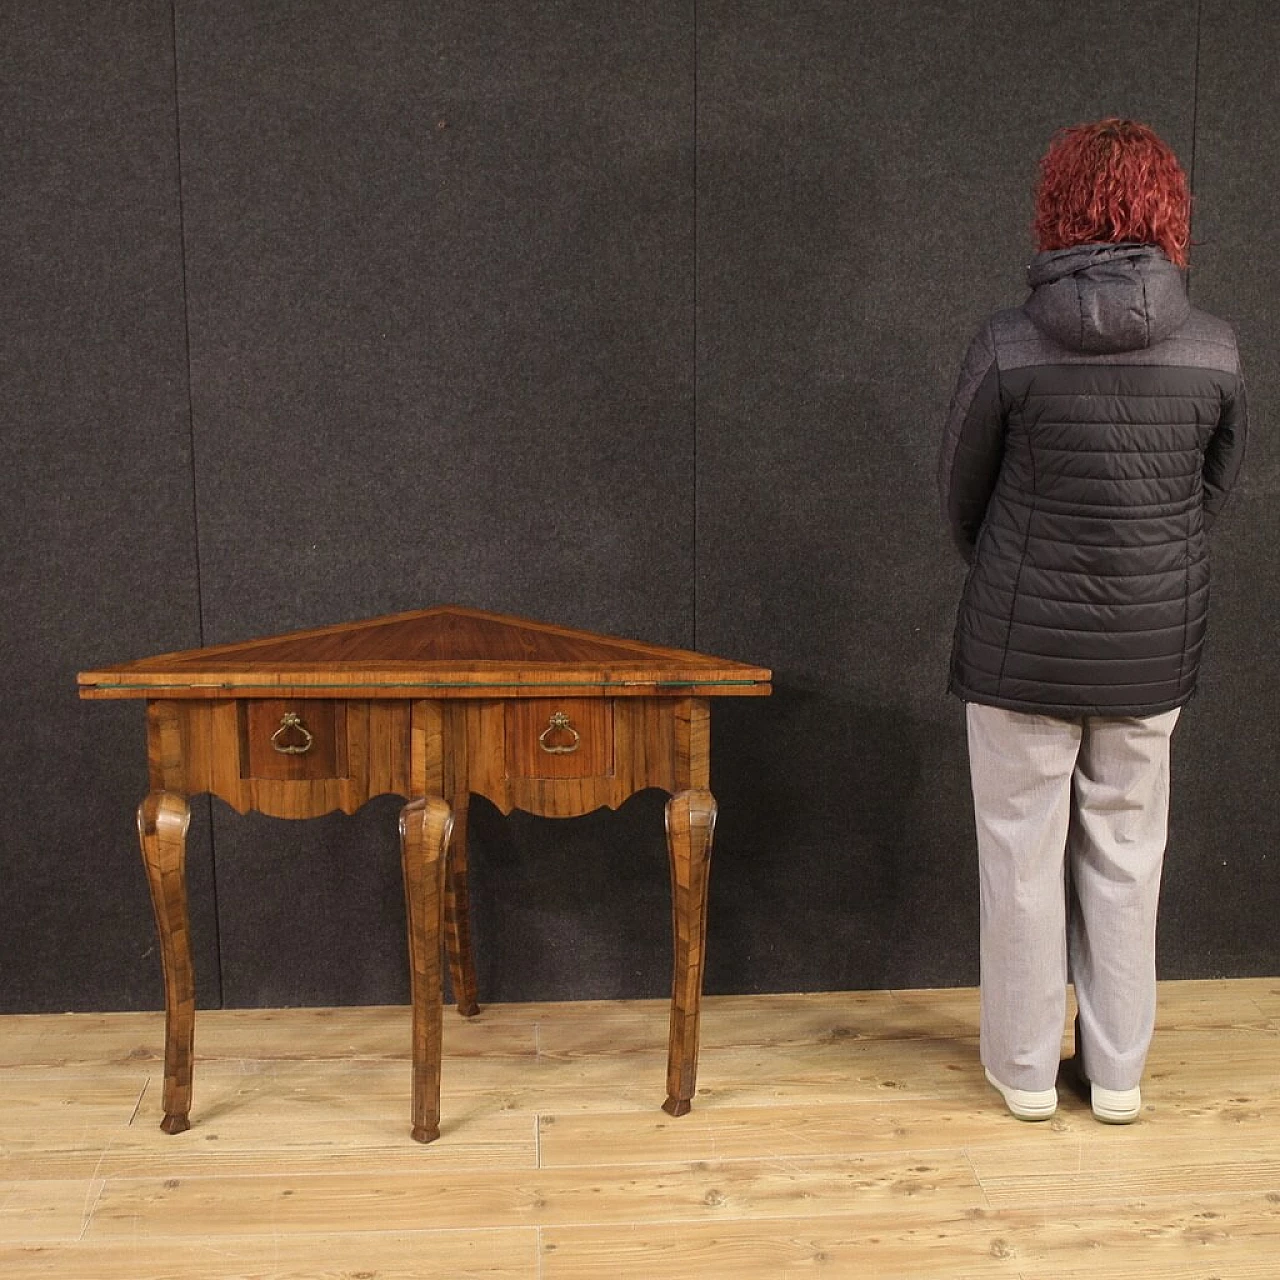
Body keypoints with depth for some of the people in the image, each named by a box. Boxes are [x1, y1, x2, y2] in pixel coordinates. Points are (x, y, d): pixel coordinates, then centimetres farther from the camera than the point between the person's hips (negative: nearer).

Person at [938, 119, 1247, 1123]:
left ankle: (1025, 1068, 23)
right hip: (1154, 651, 3)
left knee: (1024, 859, 11)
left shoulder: (1008, 346, -14)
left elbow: (961, 496, -2)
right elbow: (1217, 492, 5)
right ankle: (1118, 1071, 27)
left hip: (1021, 649, -2)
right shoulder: (1214, 351, -7)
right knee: (1126, 859, 16)